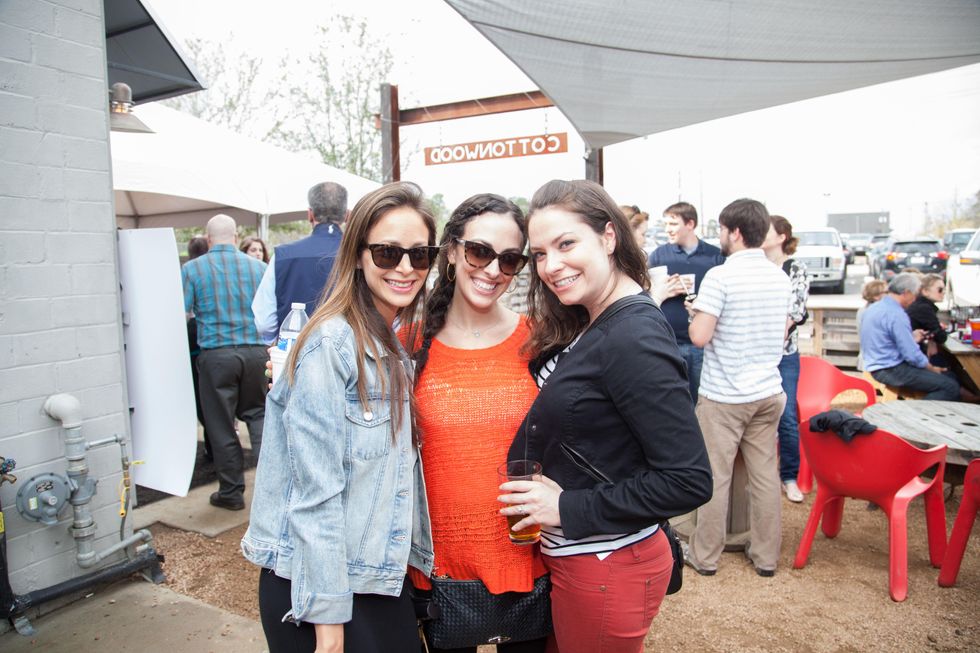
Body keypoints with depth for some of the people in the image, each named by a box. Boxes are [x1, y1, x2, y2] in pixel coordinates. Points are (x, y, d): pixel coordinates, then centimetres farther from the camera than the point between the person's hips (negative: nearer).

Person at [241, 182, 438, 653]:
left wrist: (411, 559, 12)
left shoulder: (392, 348, 5)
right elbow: (316, 493, -20)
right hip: (318, 585, -7)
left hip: (381, 575, 7)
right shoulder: (331, 343, -19)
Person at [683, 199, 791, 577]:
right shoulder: (780, 277, 6)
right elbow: (783, 334, 17)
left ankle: (705, 556, 19)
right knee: (765, 473, 13)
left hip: (724, 394, -6)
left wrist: (695, 312, -1)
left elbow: (699, 336, -21)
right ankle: (766, 556, 26)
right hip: (768, 391, 6)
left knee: (715, 476, 5)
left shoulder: (719, 276, -16)